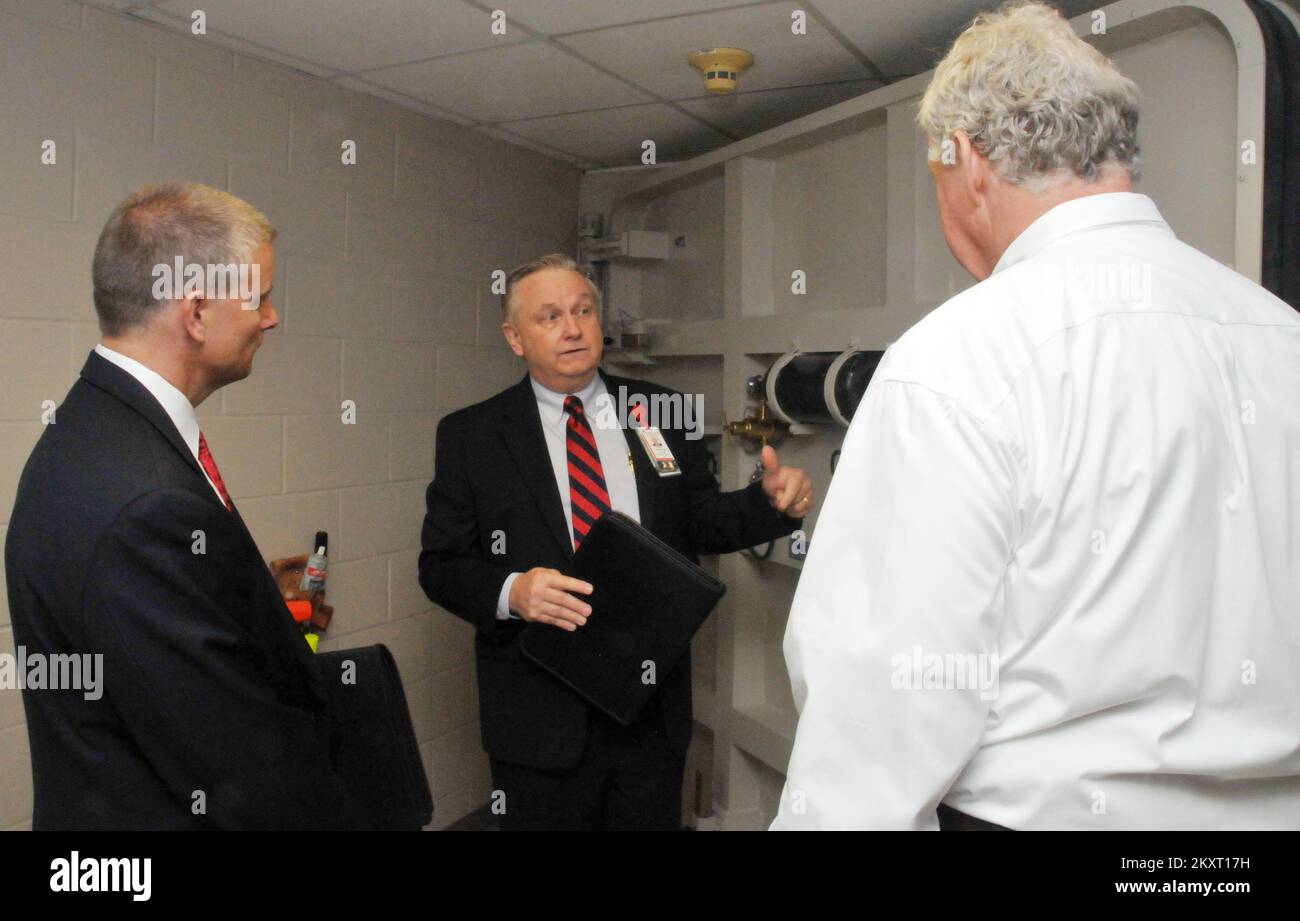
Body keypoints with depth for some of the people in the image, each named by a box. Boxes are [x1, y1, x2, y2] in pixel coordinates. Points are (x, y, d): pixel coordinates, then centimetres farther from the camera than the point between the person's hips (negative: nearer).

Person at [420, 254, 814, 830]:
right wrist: (511, 591, -22)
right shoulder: (470, 435, -2)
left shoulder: (660, 414, 4)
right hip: (542, 717, -2)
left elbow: (697, 523, 8)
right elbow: (441, 564, -2)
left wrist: (772, 501, -10)